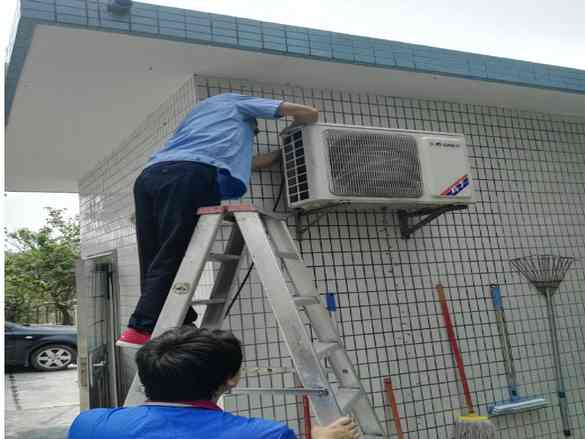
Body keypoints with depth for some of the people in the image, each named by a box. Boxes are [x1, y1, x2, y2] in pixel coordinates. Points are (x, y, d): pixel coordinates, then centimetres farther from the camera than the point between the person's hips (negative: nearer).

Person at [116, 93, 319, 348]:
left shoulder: (199, 112, 45)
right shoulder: (237, 102, 29)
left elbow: (247, 162, 39)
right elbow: (309, 114, 25)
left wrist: (282, 152, 49)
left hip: (150, 176, 7)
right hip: (190, 176, -7)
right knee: (172, 259, -11)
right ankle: (142, 329, -17)